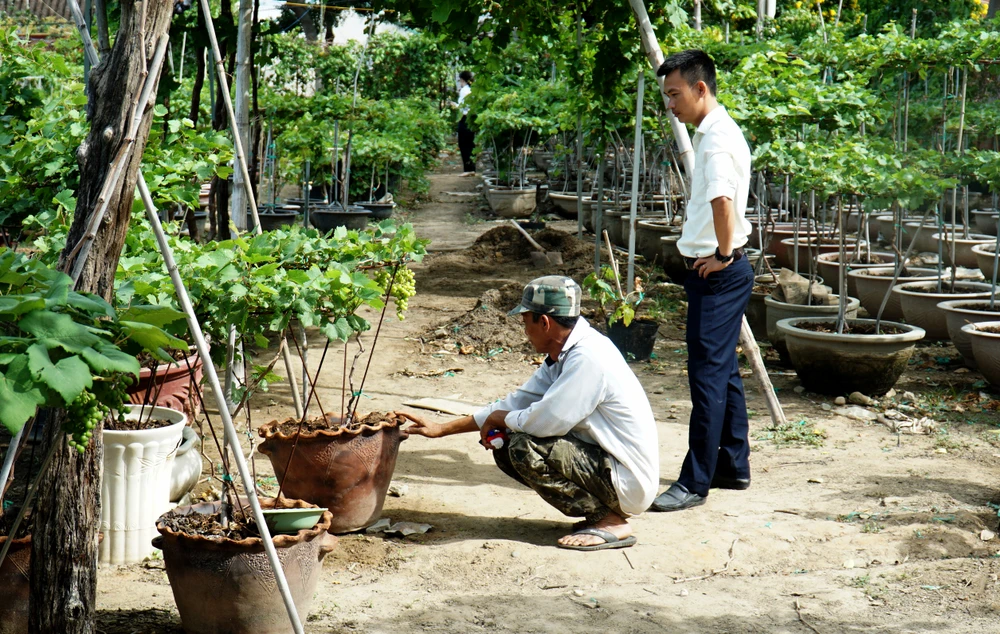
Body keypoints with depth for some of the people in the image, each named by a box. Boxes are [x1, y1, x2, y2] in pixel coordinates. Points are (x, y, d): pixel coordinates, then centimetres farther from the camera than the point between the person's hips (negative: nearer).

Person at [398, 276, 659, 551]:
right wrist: (441, 429, 14)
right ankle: (599, 511, 9)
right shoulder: (562, 356, 8)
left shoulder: (588, 358, -23)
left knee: (525, 447, -23)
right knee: (504, 447, 6)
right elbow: (518, 402, 14)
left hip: (628, 481, -10)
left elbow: (546, 421, -28)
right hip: (603, 461, 10)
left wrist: (499, 419, -6)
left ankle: (610, 522, -9)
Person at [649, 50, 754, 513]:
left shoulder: (718, 137, -17)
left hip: (718, 274, -11)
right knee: (722, 371, 15)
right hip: (713, 270, 11)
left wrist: (722, 255, -21)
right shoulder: (713, 133, 15)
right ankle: (733, 467, 25)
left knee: (708, 374, -7)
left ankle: (695, 482, -3)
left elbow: (722, 200, -32)